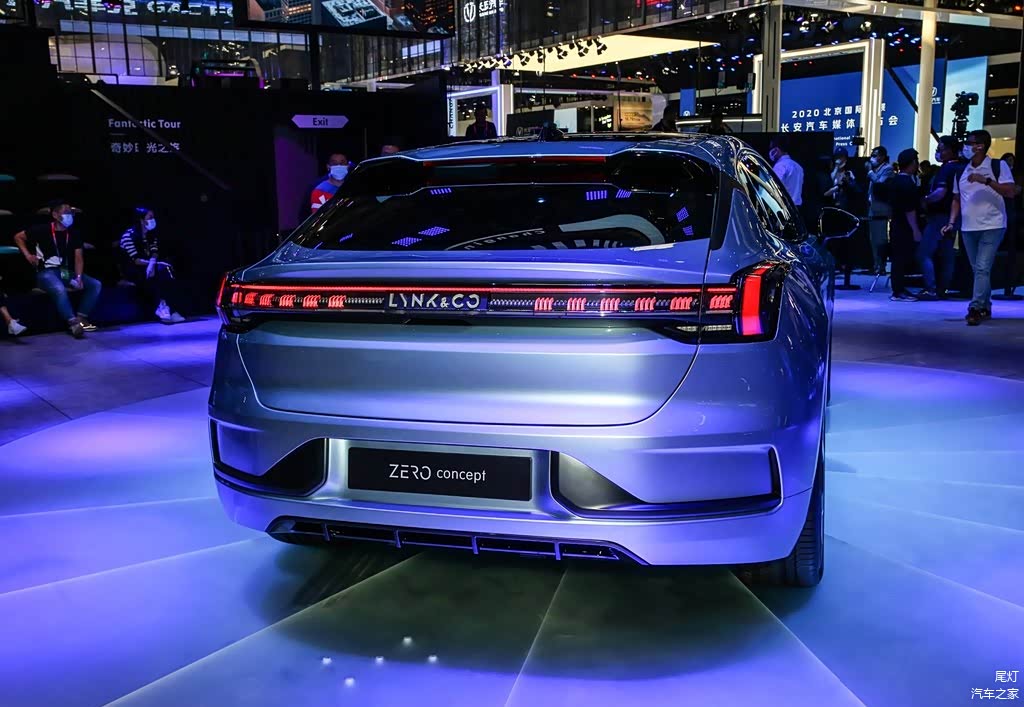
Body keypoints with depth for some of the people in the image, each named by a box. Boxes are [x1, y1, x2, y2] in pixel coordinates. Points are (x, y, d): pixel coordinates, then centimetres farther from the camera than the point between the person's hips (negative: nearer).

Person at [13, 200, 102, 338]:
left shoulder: (73, 235, 8)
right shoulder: (43, 230, -3)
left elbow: (78, 258, -1)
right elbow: (18, 237, 8)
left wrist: (78, 277, -17)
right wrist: (28, 255, -4)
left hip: (66, 272, 5)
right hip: (46, 272, -5)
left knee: (95, 284, -14)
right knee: (59, 289, -38)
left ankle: (81, 318, -19)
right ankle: (73, 322, -38)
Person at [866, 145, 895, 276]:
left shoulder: (888, 169, -6)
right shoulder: (876, 170, 19)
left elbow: (879, 183, -22)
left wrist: (870, 171, -13)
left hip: (880, 210, -9)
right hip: (872, 210, 9)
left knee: (880, 240, -9)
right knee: (874, 240, 12)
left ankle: (881, 267, -8)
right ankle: (876, 266, 18)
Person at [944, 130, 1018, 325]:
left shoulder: (998, 166, -4)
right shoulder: (962, 171, 10)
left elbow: (1010, 192, -13)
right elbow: (957, 199, 16)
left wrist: (986, 180, -22)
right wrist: (951, 223, 5)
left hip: (992, 226, -6)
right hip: (968, 228, 6)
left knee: (983, 268, -14)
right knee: (978, 269, 12)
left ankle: (975, 308, -16)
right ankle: (985, 307, 23)